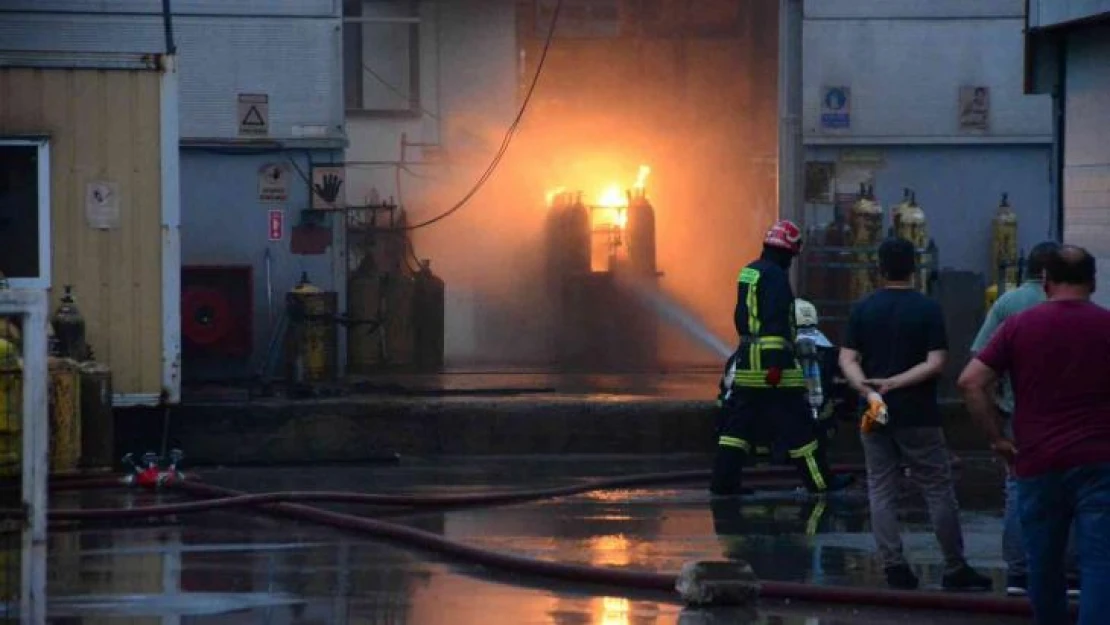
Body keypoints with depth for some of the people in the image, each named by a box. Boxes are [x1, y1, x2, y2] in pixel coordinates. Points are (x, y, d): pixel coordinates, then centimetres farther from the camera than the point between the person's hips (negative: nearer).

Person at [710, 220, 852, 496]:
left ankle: (724, 480, 5)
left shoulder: (749, 272, 15)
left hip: (746, 358, 9)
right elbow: (775, 322, -20)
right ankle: (819, 480, 3)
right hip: (770, 359, -9)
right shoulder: (775, 276, -13)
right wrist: (775, 363, -24)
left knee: (739, 422, 8)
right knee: (797, 425, -2)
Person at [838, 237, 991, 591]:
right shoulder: (927, 309, -6)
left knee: (881, 492, 8)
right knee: (938, 491, 4)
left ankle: (894, 567, 1)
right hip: (918, 416, -3)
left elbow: (847, 359, -2)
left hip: (876, 416, 3)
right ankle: (955, 570, 7)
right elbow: (935, 363, -13)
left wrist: (867, 388, -13)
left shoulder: (863, 310, 2)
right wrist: (893, 384, -13)